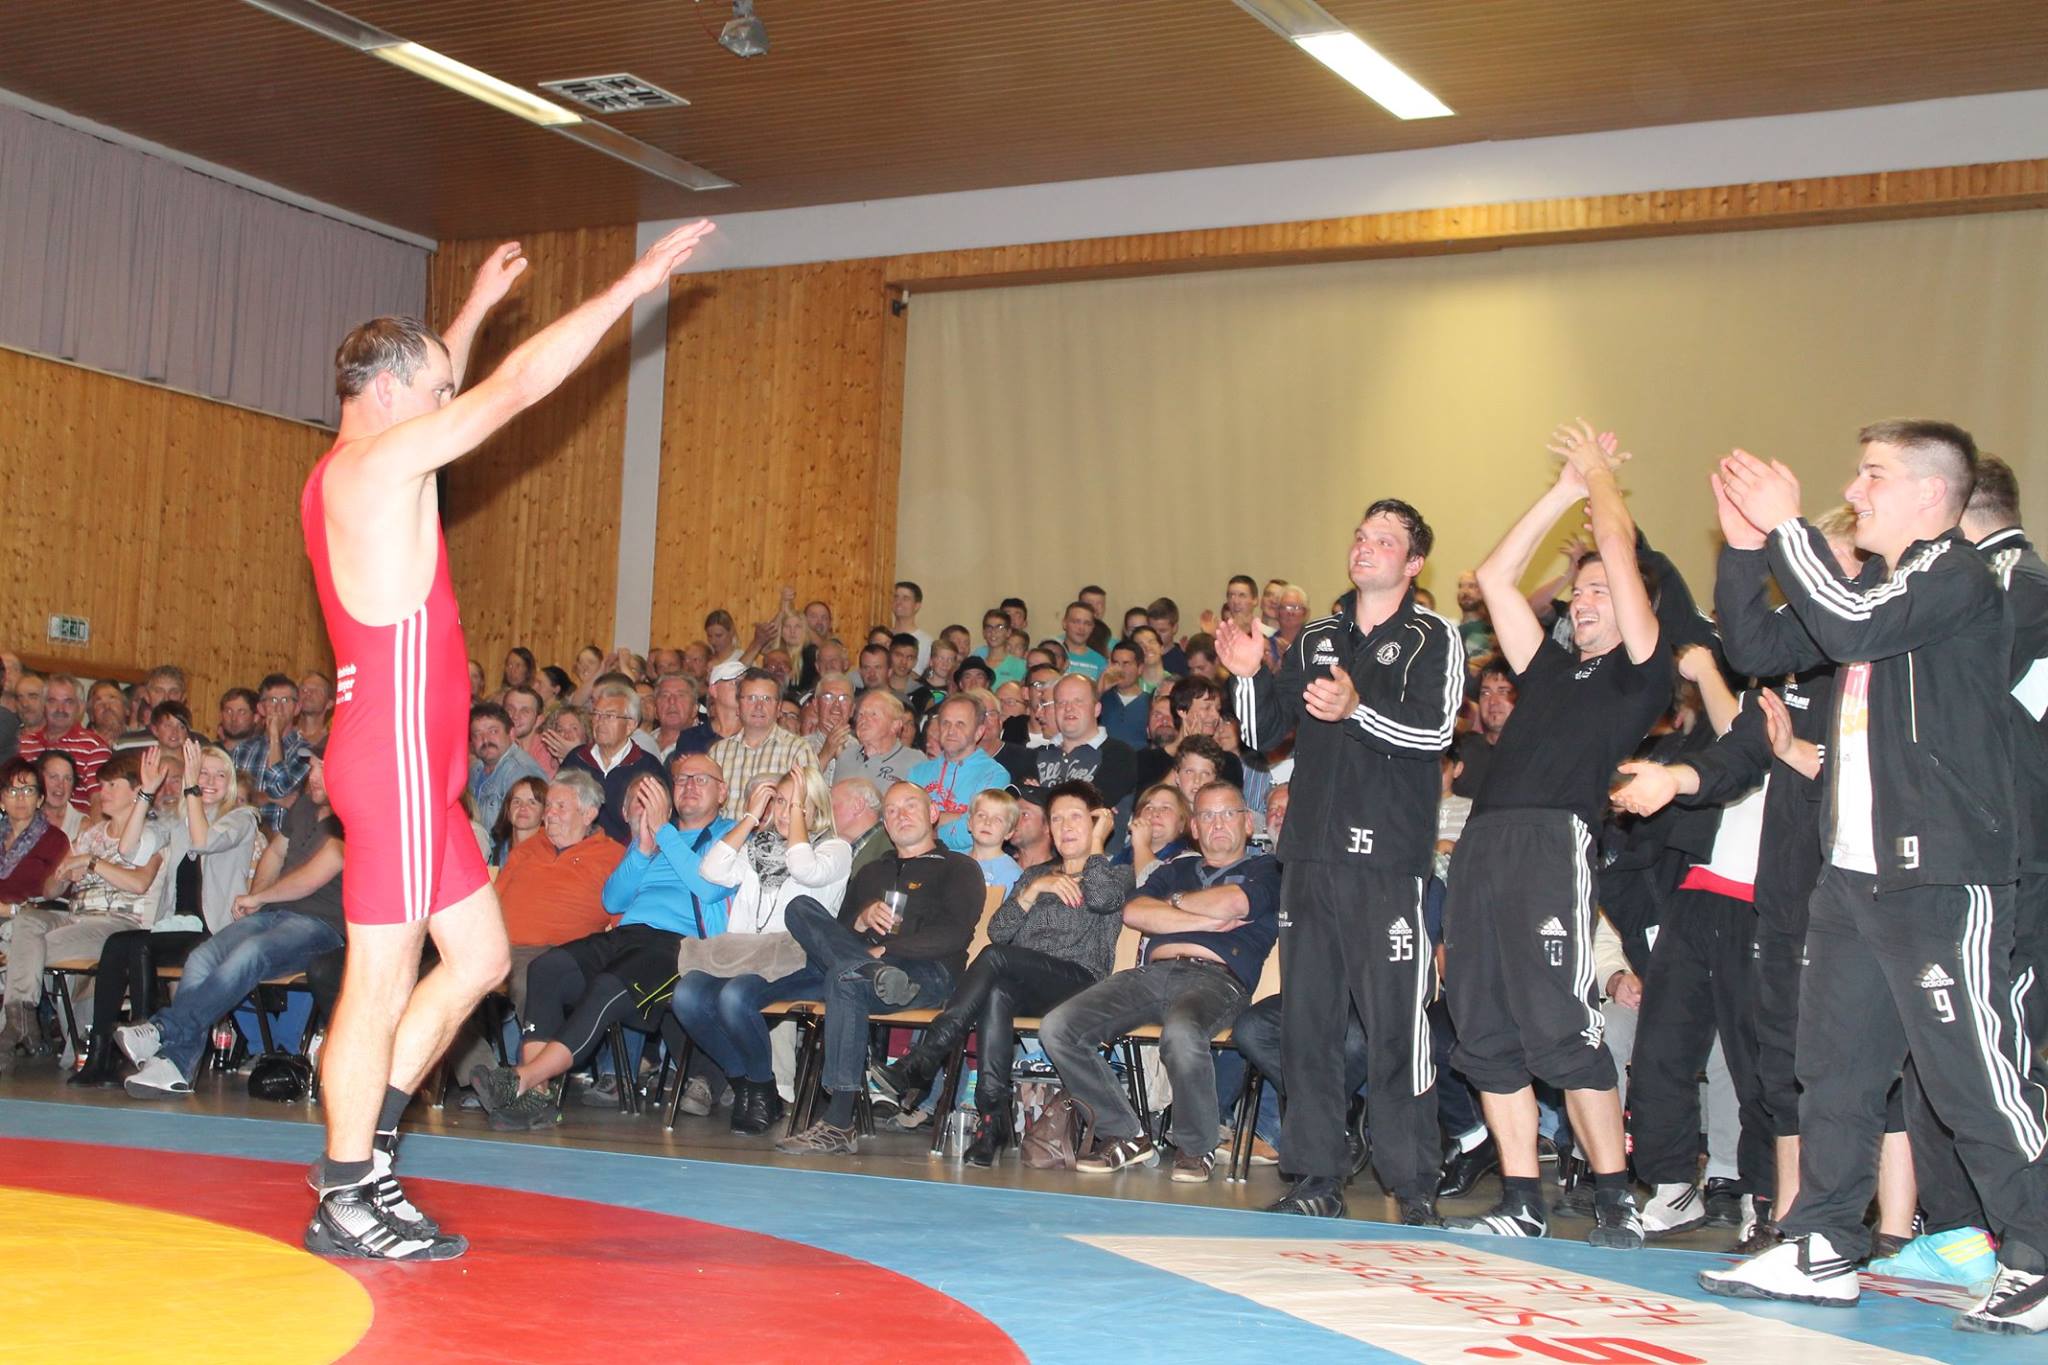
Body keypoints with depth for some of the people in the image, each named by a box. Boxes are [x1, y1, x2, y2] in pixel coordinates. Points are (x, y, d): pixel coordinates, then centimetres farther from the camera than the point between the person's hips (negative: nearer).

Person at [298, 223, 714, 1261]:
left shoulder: (347, 471, 15)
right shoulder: (380, 462, -12)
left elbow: (434, 387, 36)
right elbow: (519, 385, -13)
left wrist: (478, 304, 40)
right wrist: (633, 284, -8)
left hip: (413, 759, 10)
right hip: (396, 754, -10)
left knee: (480, 956, 14)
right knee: (383, 979, -4)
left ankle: (361, 1151, 19)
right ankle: (347, 1201, 5)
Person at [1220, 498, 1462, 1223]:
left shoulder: (1434, 639, 3)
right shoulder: (1313, 640, 19)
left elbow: (1434, 730, -12)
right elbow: (1263, 735, 18)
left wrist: (1358, 708, -28)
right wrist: (1251, 675, -1)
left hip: (1387, 862, -5)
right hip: (1311, 856, 5)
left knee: (1394, 1027, -8)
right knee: (1307, 1021, 6)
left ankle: (1415, 1187, -1)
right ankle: (1318, 1178, 13)